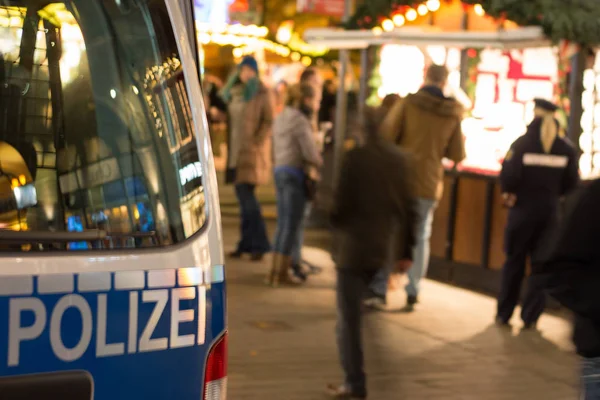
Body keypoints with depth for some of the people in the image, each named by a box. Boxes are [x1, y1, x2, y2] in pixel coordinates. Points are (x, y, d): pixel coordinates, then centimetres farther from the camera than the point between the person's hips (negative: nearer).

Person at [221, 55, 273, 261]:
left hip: (252, 151, -6)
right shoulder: (232, 92, 13)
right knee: (243, 195, 8)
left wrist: (256, 142, -18)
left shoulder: (261, 93, -5)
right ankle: (246, 244, 13)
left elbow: (269, 121, -10)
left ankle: (259, 244, -8)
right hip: (236, 150, 7)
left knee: (246, 194, -12)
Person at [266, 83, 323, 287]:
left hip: (280, 170, 9)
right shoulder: (300, 120, -13)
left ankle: (276, 270, 15)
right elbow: (310, 152, -16)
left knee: (283, 223, 13)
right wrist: (322, 164, 1)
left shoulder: (281, 118, 16)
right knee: (292, 224, -3)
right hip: (295, 172, -9)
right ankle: (280, 272, -2)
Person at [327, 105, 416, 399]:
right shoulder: (399, 160, 4)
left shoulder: (356, 158, -13)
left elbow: (341, 204, -13)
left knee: (349, 320, 1)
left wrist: (335, 220, 9)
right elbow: (407, 209, 6)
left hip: (353, 248, -6)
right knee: (353, 315, 17)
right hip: (383, 250, 6)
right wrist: (405, 251, 11)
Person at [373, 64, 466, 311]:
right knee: (420, 238, 13)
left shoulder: (407, 103, -8)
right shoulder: (453, 113, 0)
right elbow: (457, 155, 4)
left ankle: (379, 289, 4)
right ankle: (412, 294, 9)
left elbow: (385, 137, -11)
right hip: (429, 184, 2)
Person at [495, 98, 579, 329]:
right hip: (549, 212, 1)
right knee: (541, 264, 8)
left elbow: (509, 175, -17)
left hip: (523, 209, -1)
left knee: (514, 262, 10)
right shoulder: (566, 149, -1)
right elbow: (571, 182, 0)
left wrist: (509, 193, 2)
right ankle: (530, 318, 7)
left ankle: (504, 315, 14)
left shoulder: (522, 143, -10)